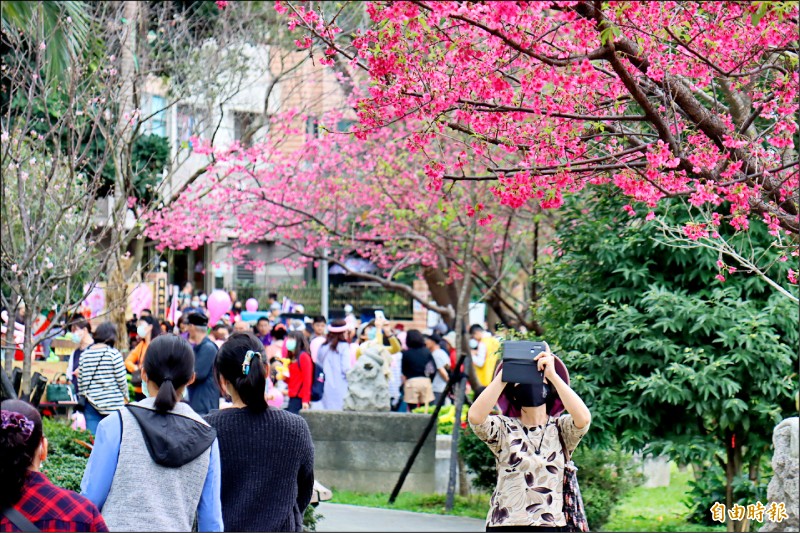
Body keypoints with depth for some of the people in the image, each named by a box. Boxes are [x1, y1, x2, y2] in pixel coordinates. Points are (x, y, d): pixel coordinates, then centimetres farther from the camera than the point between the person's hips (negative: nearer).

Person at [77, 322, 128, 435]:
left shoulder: (84, 354, 4)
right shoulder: (114, 354, -7)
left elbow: (80, 380, 7)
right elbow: (121, 379, -5)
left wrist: (83, 396, 21)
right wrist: (125, 396, 12)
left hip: (91, 403, 3)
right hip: (113, 403, -3)